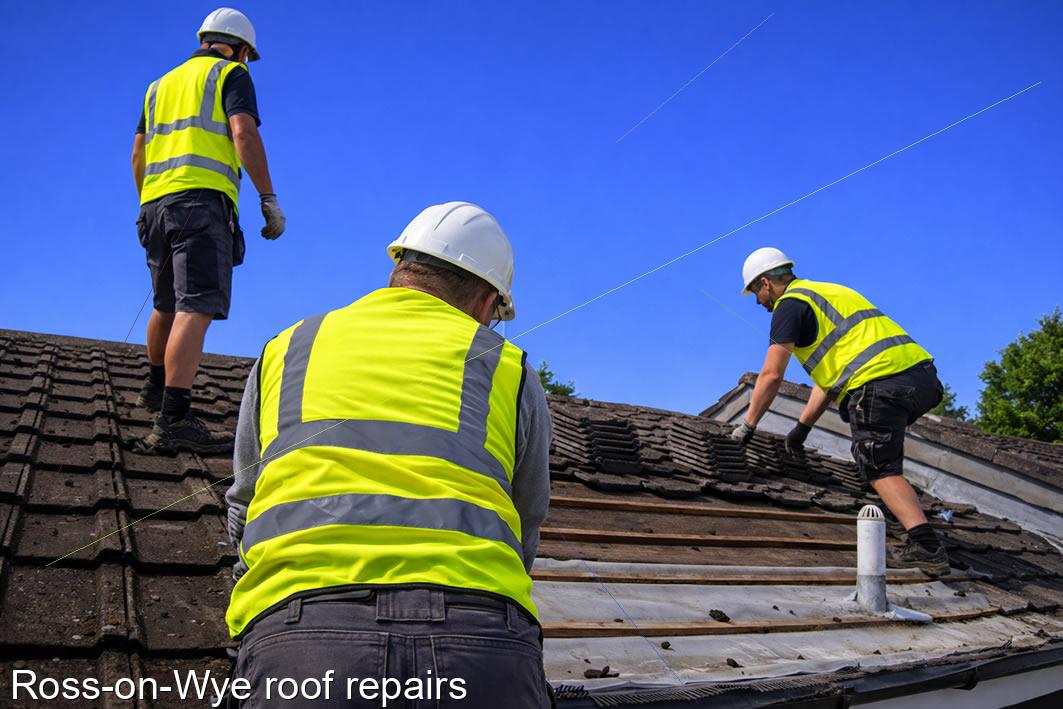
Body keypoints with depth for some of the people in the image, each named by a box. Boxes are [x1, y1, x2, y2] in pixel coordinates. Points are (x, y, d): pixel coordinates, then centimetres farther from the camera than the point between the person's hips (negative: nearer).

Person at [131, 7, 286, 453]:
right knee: (197, 307, -18)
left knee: (167, 306, 23)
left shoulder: (162, 84, 28)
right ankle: (173, 420, -28)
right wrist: (269, 200, -11)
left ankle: (156, 387, 40)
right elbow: (244, 133, -9)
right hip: (202, 199, -8)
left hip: (155, 202, 8)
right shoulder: (231, 74, 9)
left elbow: (138, 155, 24)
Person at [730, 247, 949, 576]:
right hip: (922, 374, 10)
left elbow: (771, 375, -6)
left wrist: (748, 425, 5)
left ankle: (926, 546, -9)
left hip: (880, 384, -10)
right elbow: (830, 373, 32)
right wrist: (802, 426, 33)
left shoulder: (790, 304, 2)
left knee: (881, 469, 2)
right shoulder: (828, 292, 31)